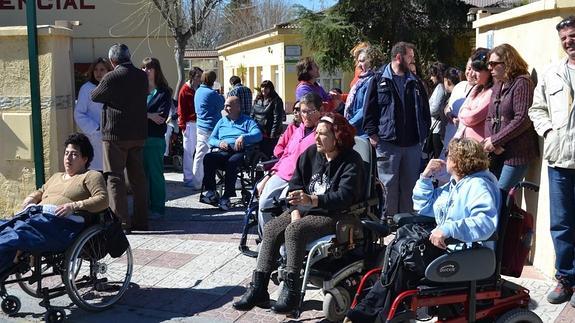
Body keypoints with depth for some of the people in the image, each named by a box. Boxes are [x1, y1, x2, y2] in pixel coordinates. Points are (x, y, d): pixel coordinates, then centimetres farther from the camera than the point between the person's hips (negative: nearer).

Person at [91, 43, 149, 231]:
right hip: (139, 134, 6)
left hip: (116, 134, -6)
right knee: (138, 176, 12)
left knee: (114, 177, 0)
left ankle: (121, 221, -4)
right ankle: (141, 220, 17)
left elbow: (95, 96, 0)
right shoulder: (142, 76, 4)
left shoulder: (112, 78, -13)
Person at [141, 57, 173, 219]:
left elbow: (162, 116, -11)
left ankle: (158, 208, 10)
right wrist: (149, 116, -9)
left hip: (155, 139, -4)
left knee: (155, 174, 1)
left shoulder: (163, 92, 0)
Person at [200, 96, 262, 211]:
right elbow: (211, 139, 22)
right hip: (223, 152, 4)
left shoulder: (247, 121, 17)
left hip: (240, 152, -4)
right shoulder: (222, 121, 30)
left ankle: (227, 196, -35)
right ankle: (211, 192, -28)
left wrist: (244, 137, -20)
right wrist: (219, 143, -2)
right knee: (208, 158, -27)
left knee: (232, 161, -38)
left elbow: (258, 135, -2)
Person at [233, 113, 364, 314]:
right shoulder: (310, 154, 7)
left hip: (334, 216, -7)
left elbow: (345, 196, -24)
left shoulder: (351, 161, -11)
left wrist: (311, 200, -36)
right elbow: (295, 186, 7)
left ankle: (291, 290, -23)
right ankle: (258, 288, -15)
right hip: (305, 209, 7)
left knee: (294, 231, -30)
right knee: (271, 228, -15)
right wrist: (295, 211, -10)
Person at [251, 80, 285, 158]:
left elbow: (277, 119, -11)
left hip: (269, 135, -6)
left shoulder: (276, 101, -5)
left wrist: (273, 134, -16)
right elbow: (252, 115, 16)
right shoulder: (257, 100, 13)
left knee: (269, 155, -3)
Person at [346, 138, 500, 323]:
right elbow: (422, 207, 25)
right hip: (445, 242, 10)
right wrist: (426, 177, 13)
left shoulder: (479, 185, -13)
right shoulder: (454, 185, 19)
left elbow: (486, 222, -31)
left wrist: (448, 229, -38)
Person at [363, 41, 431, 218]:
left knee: (410, 186, 10)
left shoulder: (415, 82, 14)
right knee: (389, 186, 0)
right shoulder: (379, 80, 1)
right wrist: (372, 133, -9)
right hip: (387, 143, -4)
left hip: (413, 144, 5)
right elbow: (370, 109, -2)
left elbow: (425, 110, 18)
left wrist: (423, 132, 8)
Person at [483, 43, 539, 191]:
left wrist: (495, 140, -13)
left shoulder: (522, 83, -7)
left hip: (516, 153, -7)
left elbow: (523, 119, -17)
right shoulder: (497, 86, 18)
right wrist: (491, 142, -5)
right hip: (497, 152, 7)